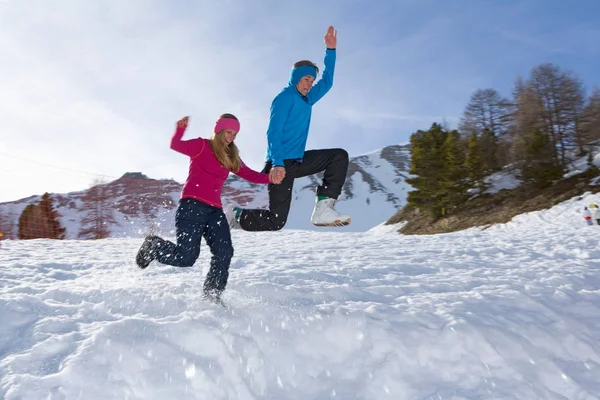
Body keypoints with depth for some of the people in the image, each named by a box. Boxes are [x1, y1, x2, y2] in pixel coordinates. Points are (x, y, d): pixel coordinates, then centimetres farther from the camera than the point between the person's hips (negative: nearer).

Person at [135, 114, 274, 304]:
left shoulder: (231, 157, 19)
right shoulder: (202, 146, 2)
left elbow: (249, 174, 13)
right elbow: (176, 145, -11)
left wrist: (270, 178, -3)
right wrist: (181, 128, -30)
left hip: (214, 210, 6)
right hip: (192, 206, -6)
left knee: (224, 253, -7)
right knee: (186, 257, -10)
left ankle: (212, 296, 7)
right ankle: (152, 246, 19)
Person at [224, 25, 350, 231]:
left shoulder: (307, 99, 16)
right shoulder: (285, 97, -9)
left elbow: (326, 82, 28)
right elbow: (273, 132, -18)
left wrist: (331, 49, 23)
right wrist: (277, 164, -29)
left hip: (298, 161, 9)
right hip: (281, 164, -9)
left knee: (340, 156, 0)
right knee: (275, 221, -11)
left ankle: (323, 209, -8)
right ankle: (234, 214, 14)